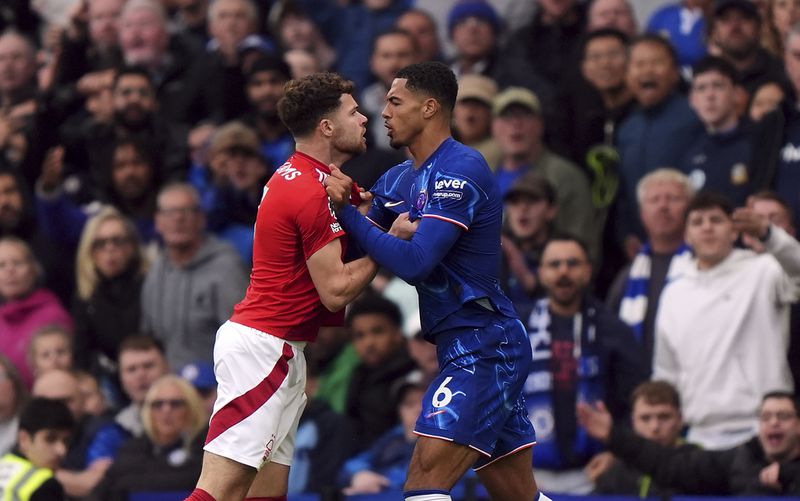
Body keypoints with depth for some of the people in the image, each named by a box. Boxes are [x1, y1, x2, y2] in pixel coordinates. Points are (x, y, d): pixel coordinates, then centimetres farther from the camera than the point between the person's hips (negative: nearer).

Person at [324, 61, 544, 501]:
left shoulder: (461, 170, -15)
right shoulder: (398, 180, 14)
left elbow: (414, 263, -24)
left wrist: (347, 213, -17)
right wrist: (342, 205, -5)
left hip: (482, 345, -10)